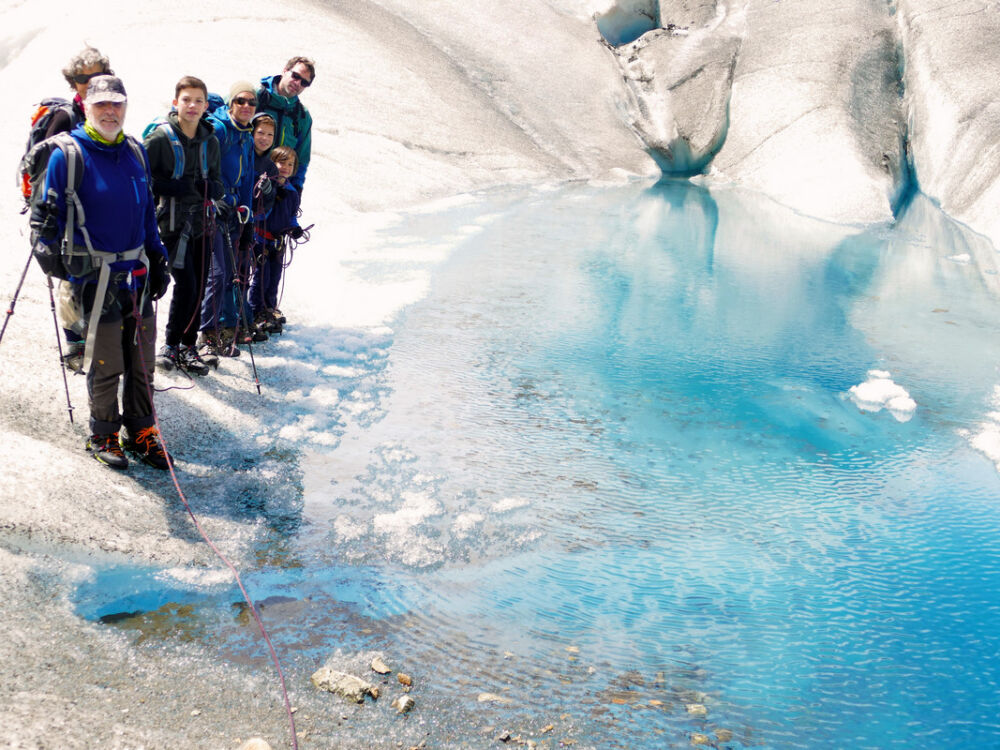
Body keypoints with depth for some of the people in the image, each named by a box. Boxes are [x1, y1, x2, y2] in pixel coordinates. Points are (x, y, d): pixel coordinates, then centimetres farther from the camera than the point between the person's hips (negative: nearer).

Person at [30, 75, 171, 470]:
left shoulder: (135, 152, 9)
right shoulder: (67, 155, -7)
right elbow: (53, 218, -3)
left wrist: (157, 261, 16)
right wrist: (47, 228, -22)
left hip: (136, 270, 5)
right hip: (95, 272, -5)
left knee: (142, 357, 9)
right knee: (106, 360, 1)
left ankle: (140, 431, 23)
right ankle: (103, 434, 18)